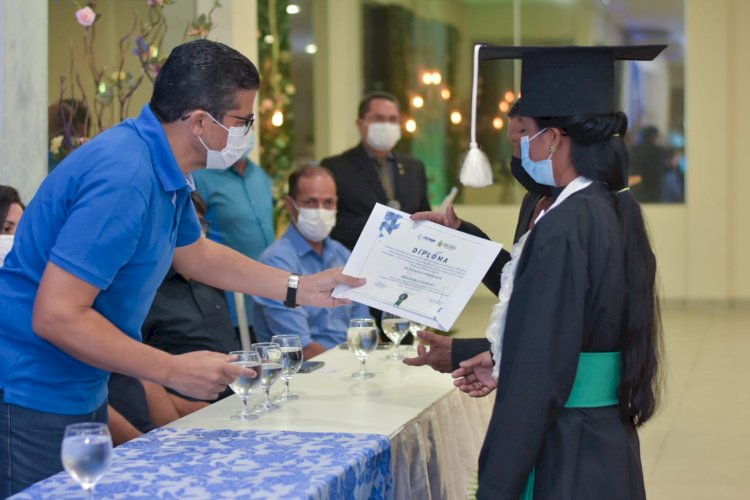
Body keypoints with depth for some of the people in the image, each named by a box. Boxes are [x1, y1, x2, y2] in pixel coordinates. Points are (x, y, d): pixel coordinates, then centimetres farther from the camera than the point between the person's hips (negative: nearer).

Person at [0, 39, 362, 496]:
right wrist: (174, 372, -24)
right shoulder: (124, 178, -28)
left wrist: (301, 289, 18)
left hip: (84, 390, 10)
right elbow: (56, 317, -30)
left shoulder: (162, 167, 2)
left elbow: (195, 252, 23)